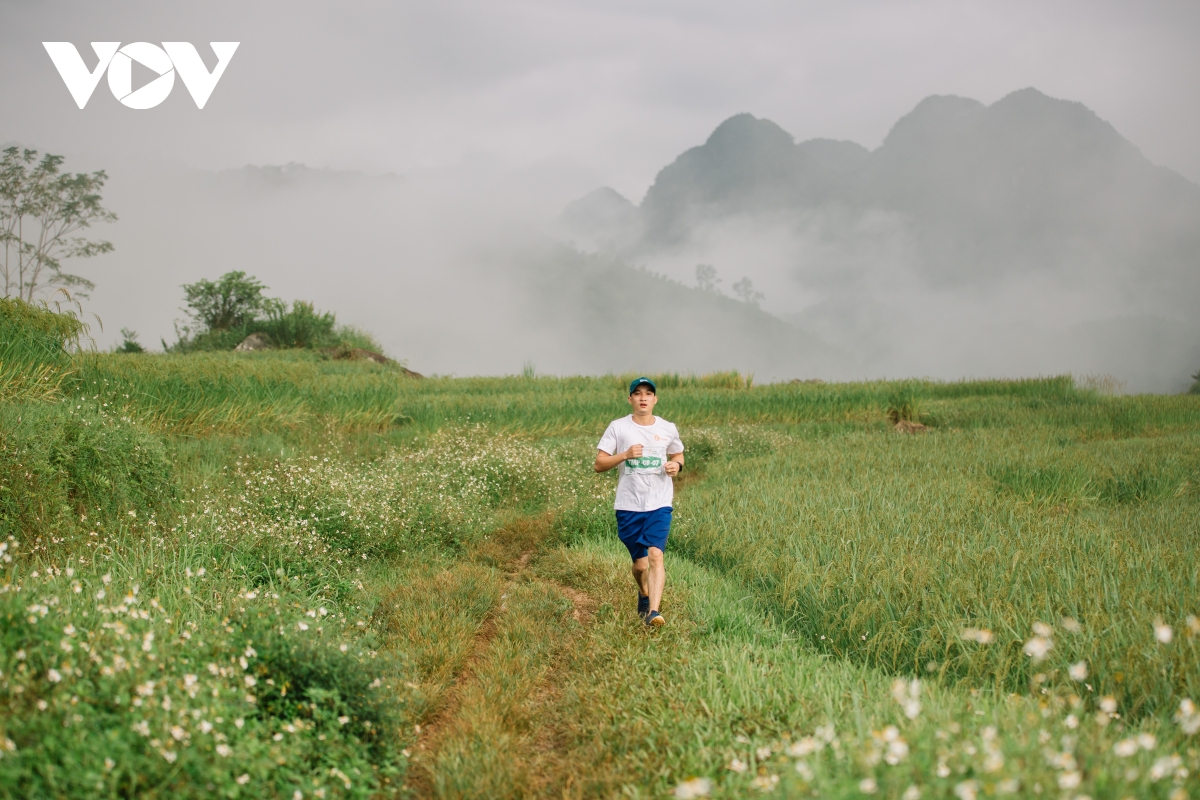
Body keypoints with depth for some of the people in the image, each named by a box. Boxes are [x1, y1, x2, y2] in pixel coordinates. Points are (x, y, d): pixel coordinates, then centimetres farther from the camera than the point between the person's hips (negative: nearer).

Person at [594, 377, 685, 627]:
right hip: (628, 506, 0)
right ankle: (644, 594, 39)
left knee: (655, 555, -19)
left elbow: (678, 455, 22)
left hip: (659, 505, 0)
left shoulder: (667, 429, 5)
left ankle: (653, 611, -24)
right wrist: (625, 454, -19)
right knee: (640, 563, 6)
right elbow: (598, 465, -3)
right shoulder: (618, 427, -1)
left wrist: (676, 465, -2)